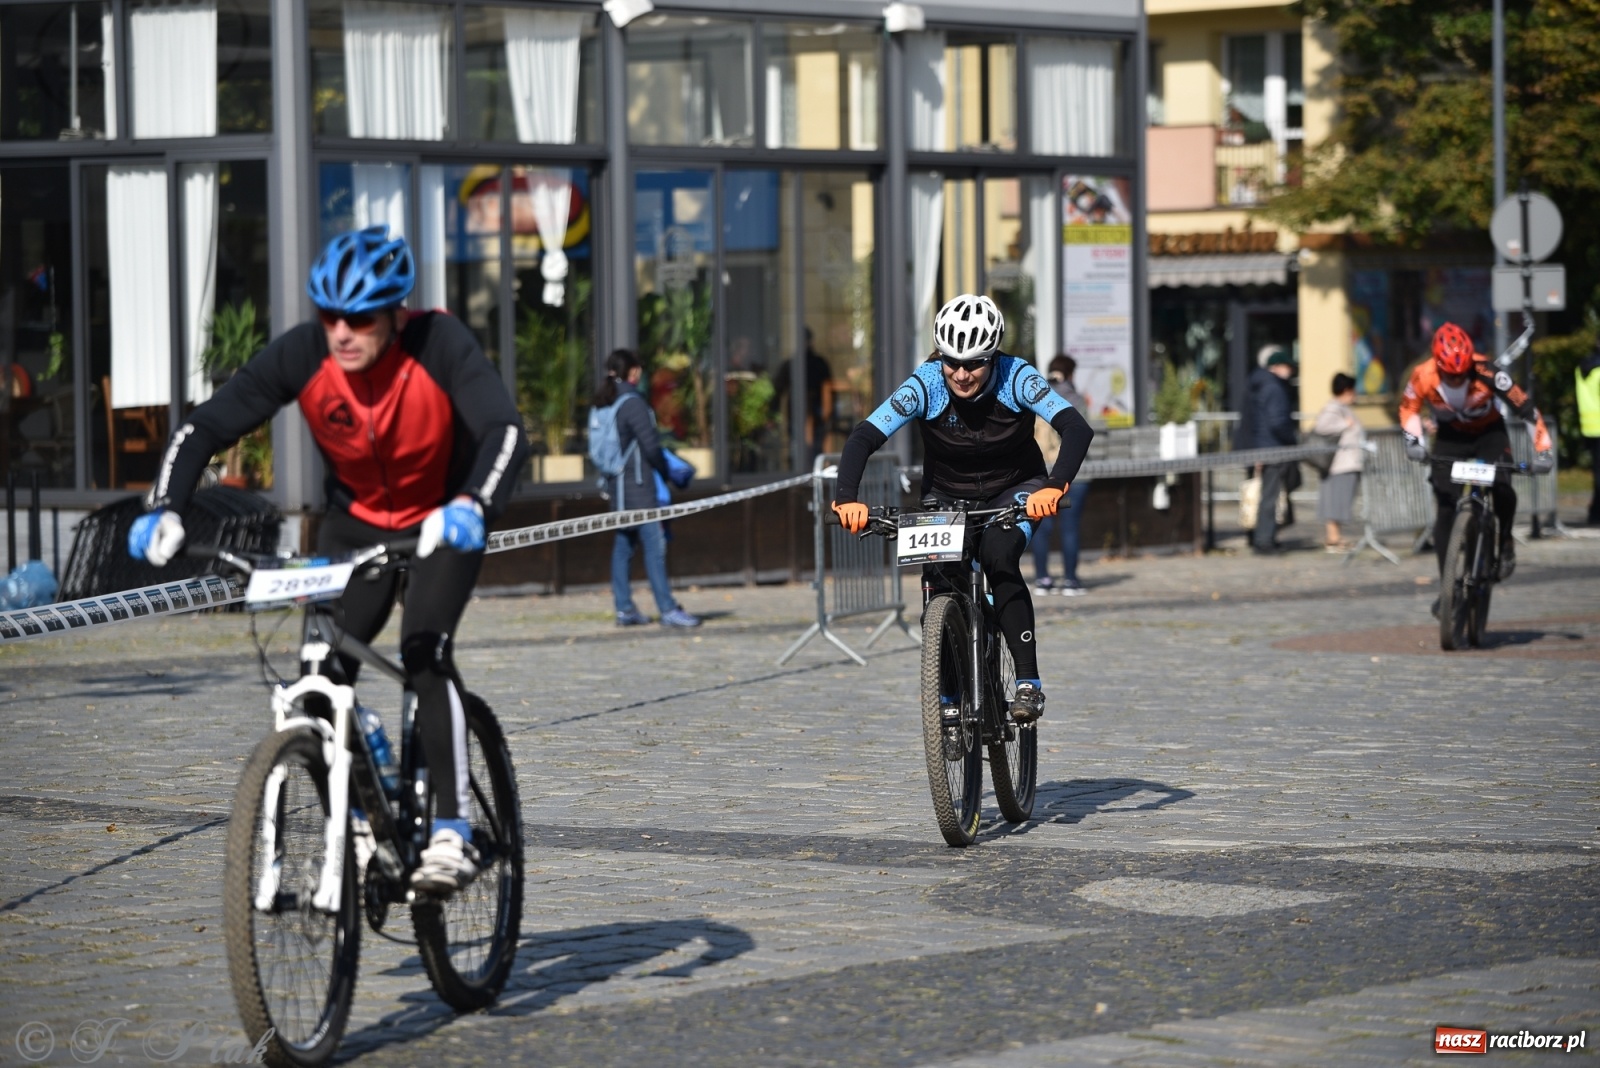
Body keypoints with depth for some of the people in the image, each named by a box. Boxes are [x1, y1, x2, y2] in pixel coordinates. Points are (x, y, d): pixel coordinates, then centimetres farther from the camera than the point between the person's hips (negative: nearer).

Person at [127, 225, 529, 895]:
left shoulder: (439, 344, -30)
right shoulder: (303, 353, -22)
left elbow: (506, 430, -40)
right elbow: (207, 425, -20)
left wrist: (471, 506, -59)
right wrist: (164, 509, -36)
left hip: (442, 520, -3)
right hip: (357, 519, 3)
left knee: (424, 649, -25)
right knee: (326, 667, -12)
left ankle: (451, 830, -20)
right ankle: (356, 827, 4)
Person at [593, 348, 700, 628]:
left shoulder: (603, 404, 12)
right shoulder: (632, 403, -13)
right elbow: (650, 445, -14)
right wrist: (669, 471, 2)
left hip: (615, 483, 9)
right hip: (637, 484, -9)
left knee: (623, 544, 12)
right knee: (653, 544, -8)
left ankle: (624, 608, 13)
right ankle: (668, 609, -11)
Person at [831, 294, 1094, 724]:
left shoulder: (1017, 378, -24)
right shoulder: (925, 385, -23)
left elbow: (1077, 429, -35)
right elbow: (863, 438, -29)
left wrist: (1054, 487, -52)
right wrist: (847, 498, -46)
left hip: (1014, 491, -1)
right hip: (946, 498, 1)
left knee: (999, 556, -30)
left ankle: (1029, 682, -25)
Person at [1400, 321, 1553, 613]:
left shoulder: (1486, 373, -33)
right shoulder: (1424, 376, -27)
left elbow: (1525, 408, -25)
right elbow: (1409, 408, -5)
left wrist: (1543, 450, -29)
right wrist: (1414, 441, -21)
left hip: (1489, 433, -2)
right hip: (1450, 438, 2)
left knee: (1501, 488, -29)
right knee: (1445, 510, -9)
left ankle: (1505, 543, 0)